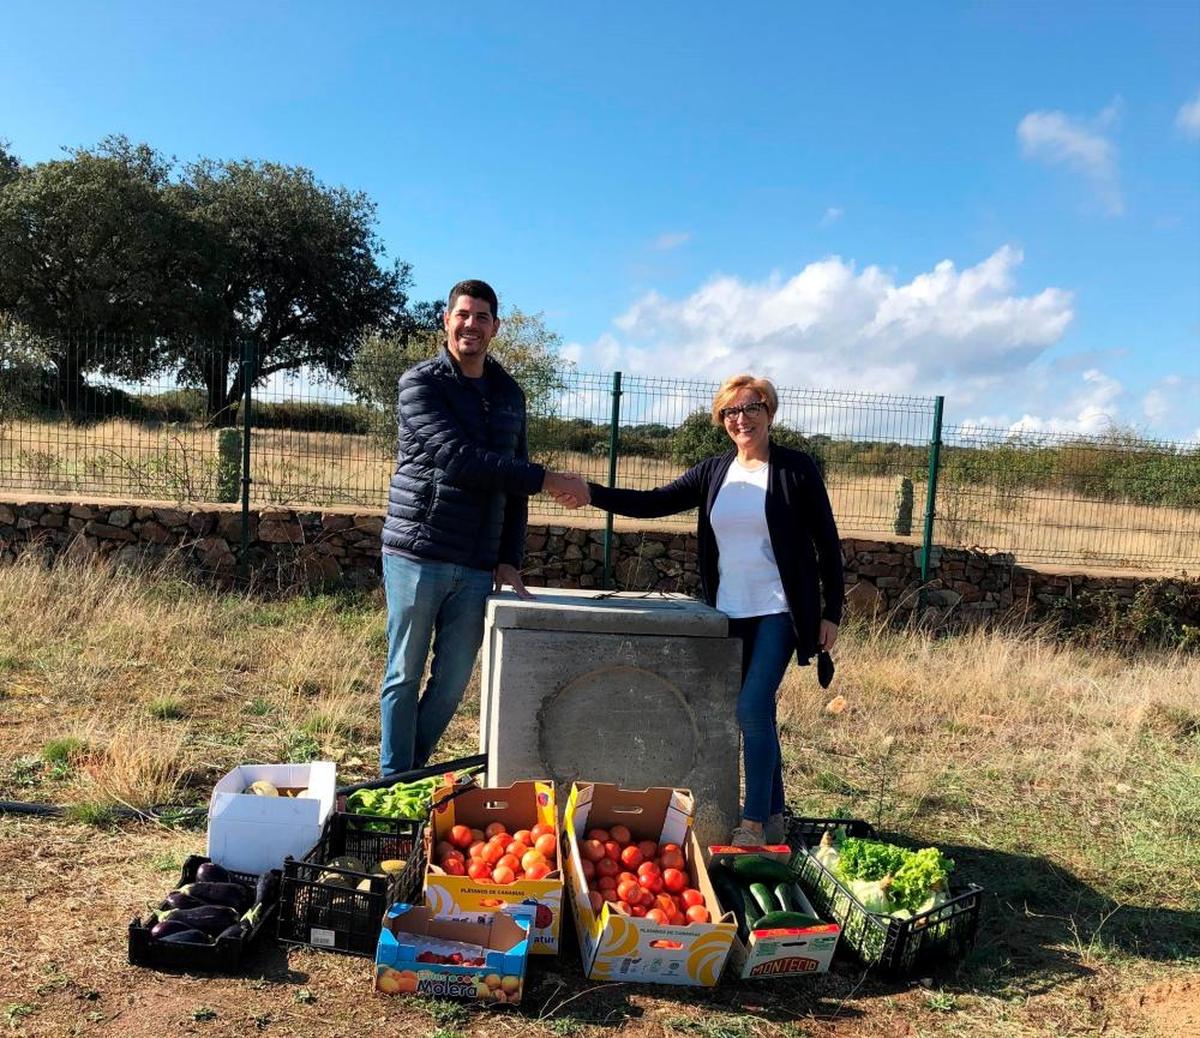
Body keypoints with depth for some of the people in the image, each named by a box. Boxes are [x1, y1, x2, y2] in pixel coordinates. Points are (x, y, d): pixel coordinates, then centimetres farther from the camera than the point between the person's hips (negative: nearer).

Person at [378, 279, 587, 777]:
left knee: (452, 682, 8)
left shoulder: (509, 394, 14)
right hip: (417, 555, -4)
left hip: (476, 567, 5)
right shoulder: (421, 383, -4)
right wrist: (545, 479, -17)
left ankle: (415, 775, 27)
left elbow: (513, 483, 16)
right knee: (405, 676, 5)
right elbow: (458, 459, -18)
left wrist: (510, 560, 8)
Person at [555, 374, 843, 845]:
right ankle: (772, 818, 24)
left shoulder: (797, 469, -4)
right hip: (731, 612, 5)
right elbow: (654, 502, 1)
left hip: (780, 612, -5)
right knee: (757, 714, 12)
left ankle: (755, 823, -4)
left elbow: (826, 542, -1)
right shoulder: (713, 472, 8)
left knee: (752, 709, -13)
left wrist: (832, 611, -3)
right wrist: (593, 495, -13)